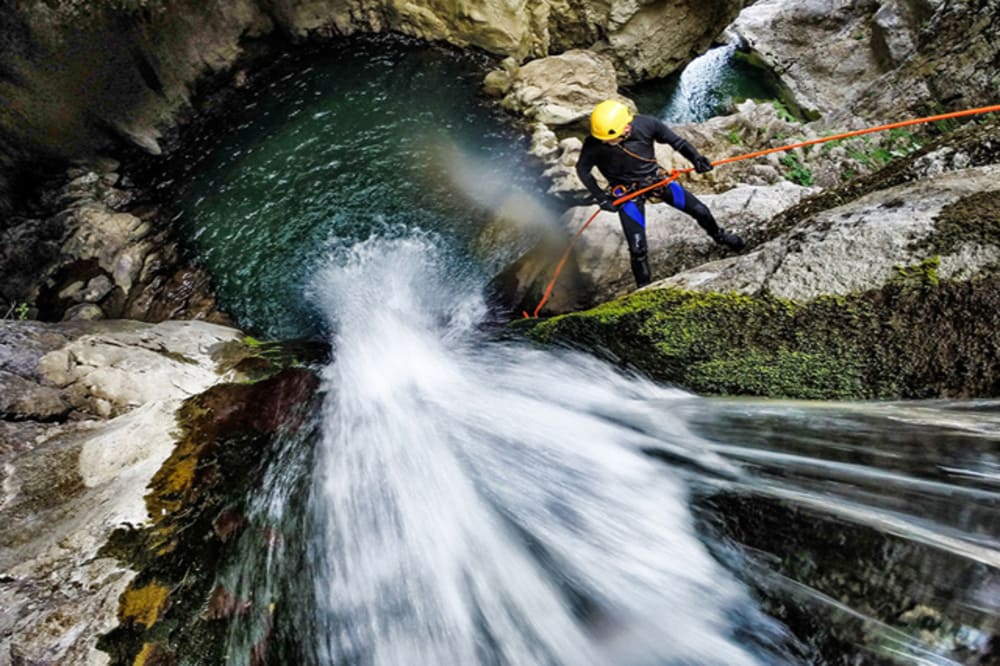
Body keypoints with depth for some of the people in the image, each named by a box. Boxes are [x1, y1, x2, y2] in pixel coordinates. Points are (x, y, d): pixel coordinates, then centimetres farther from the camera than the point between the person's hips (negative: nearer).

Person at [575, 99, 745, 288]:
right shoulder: (593, 145, -24)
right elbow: (582, 170, -8)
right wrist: (601, 197, -13)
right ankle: (644, 286, 16)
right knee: (637, 248, -9)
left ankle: (719, 236, 41)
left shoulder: (647, 124, -21)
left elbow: (676, 141, -6)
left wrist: (696, 158, -20)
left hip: (656, 179, 2)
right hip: (627, 192, -2)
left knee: (700, 211, 7)